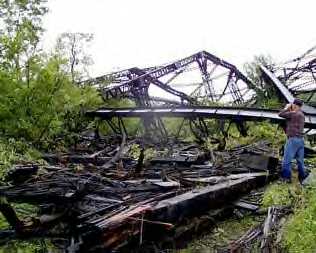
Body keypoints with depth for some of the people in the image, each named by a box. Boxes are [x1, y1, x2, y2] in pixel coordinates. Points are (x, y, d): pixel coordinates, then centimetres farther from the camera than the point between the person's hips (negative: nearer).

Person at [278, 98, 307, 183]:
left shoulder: (293, 113, -13)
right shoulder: (302, 114, 15)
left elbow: (280, 114, -11)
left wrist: (286, 108, 4)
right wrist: (289, 110, 19)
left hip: (293, 139, -9)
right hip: (300, 139, 9)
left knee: (286, 160, -2)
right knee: (300, 161, 12)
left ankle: (287, 178, 0)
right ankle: (302, 178, 17)